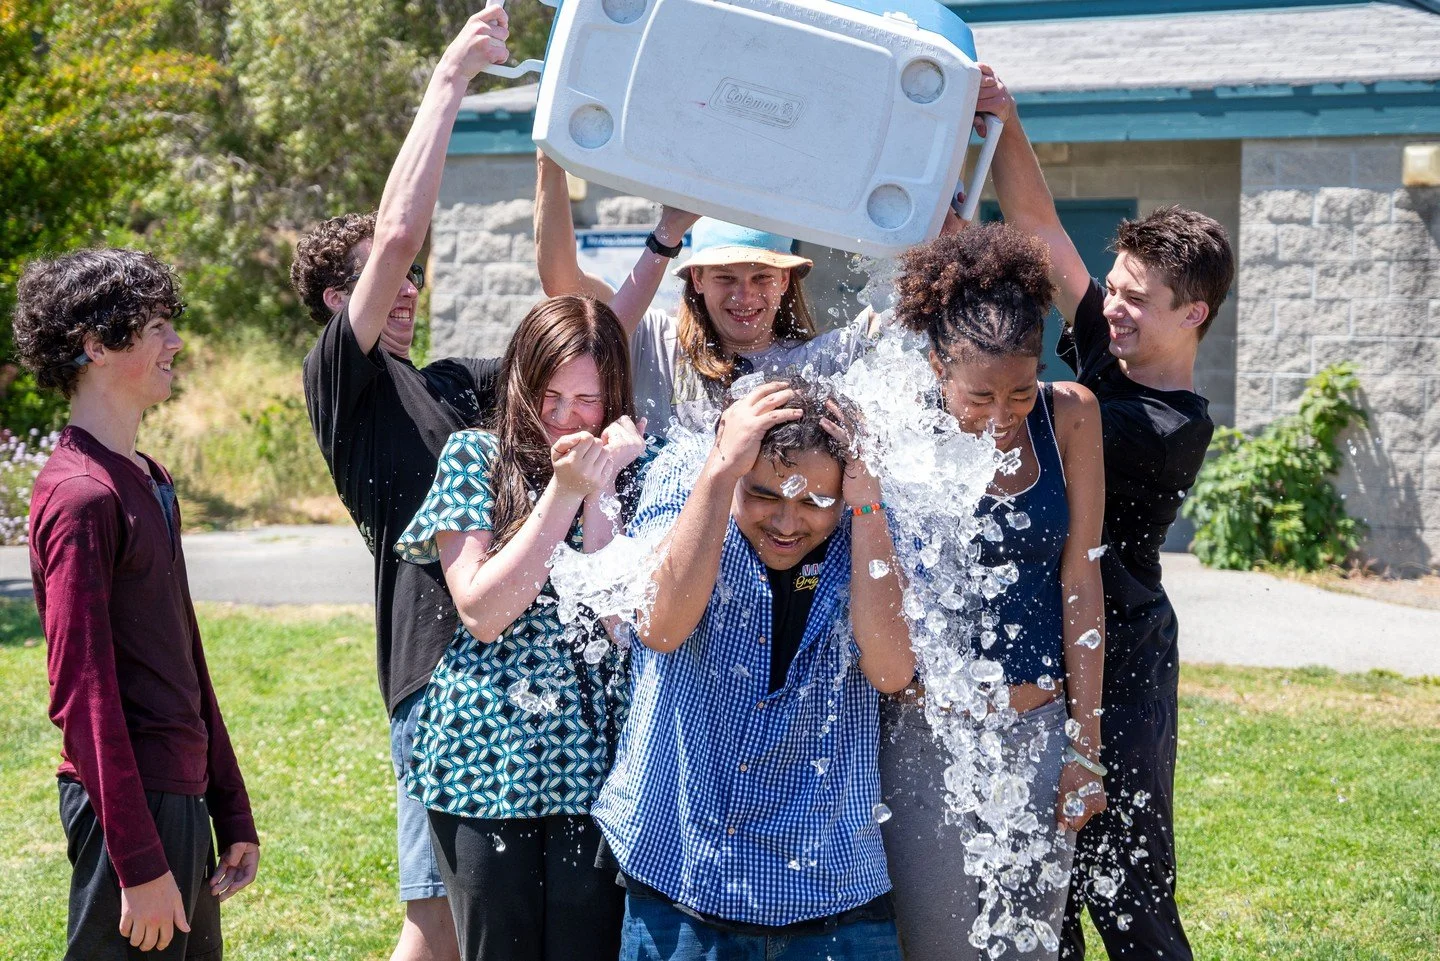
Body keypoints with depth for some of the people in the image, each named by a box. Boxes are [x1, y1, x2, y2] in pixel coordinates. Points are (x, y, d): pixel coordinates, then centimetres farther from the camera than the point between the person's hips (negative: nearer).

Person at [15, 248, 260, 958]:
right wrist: (139, 863, -20)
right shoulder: (80, 493, -14)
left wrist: (232, 813, 18)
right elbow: (83, 692, -18)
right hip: (130, 803, -9)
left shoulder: (148, 481, 15)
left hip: (182, 795, 9)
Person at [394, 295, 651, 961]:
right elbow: (483, 612, -10)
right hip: (487, 755, 0)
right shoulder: (474, 457, 1)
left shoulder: (631, 470, 4)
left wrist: (599, 491, -13)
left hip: (598, 764, 1)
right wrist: (563, 491, -14)